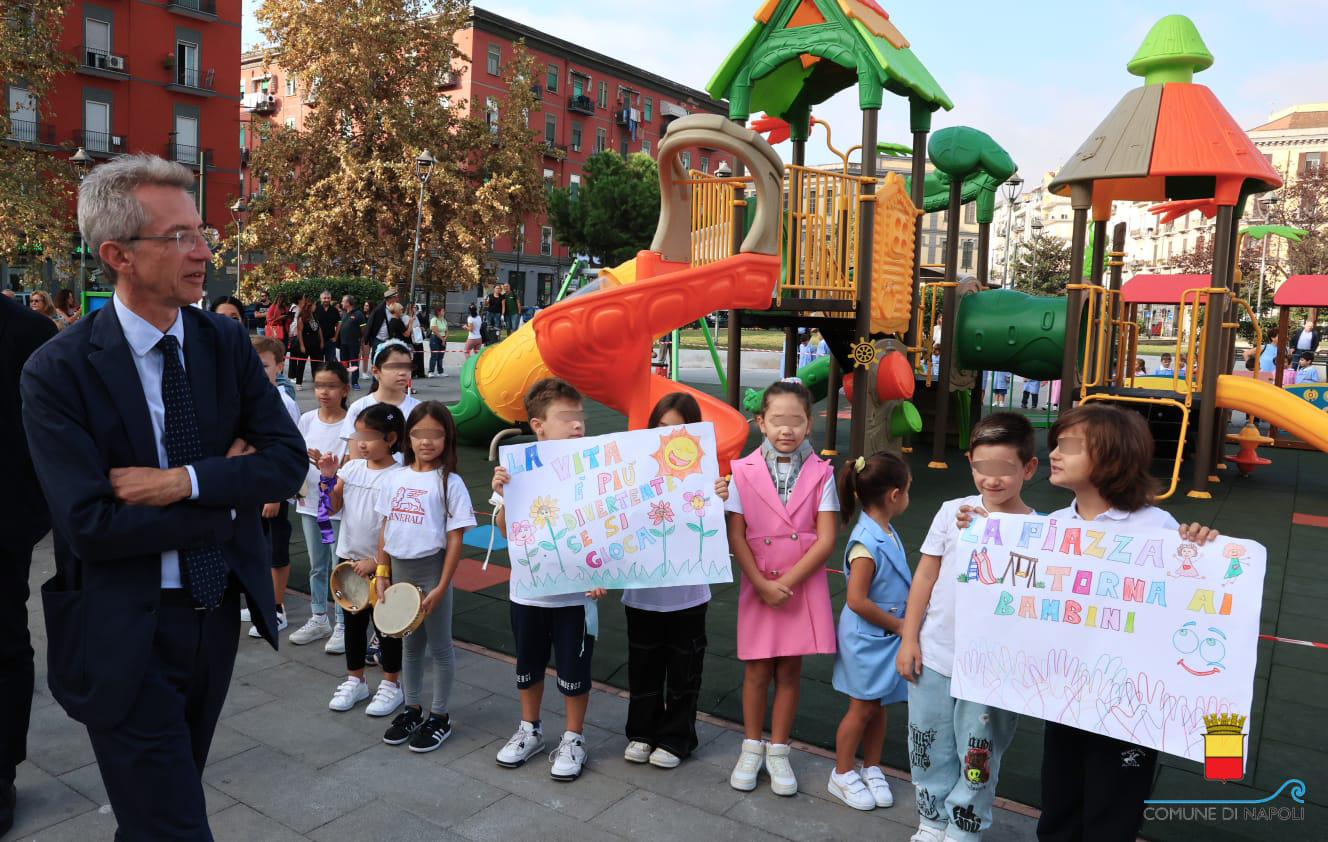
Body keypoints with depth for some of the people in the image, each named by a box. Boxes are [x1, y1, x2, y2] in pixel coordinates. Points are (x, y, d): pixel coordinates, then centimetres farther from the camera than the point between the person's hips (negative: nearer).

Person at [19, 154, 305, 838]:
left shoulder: (226, 343, -1)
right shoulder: (57, 371, -14)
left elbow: (288, 459, -7)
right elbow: (90, 524, -21)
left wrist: (184, 482, -21)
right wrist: (229, 490, -15)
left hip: (218, 616, 5)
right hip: (127, 637, -4)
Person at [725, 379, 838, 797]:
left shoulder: (820, 473, -4)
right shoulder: (743, 471, -5)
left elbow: (825, 539, -8)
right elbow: (736, 537, -5)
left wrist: (786, 582, -14)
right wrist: (763, 585, -13)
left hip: (803, 586, 0)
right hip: (757, 586, 0)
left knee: (789, 670, 10)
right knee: (757, 669, 10)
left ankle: (778, 751, 26)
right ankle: (752, 748, 28)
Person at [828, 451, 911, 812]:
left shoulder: (886, 532, 4)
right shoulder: (867, 543, -25)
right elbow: (857, 601, -27)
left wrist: (902, 621, 5)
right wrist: (897, 624, -16)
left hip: (887, 636, 8)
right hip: (866, 640, -8)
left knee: (878, 707, 18)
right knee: (861, 709, 6)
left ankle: (872, 769, 34)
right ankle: (842, 775, 24)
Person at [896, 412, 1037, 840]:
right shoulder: (953, 512, -3)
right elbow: (925, 576, 1)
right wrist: (909, 638, 0)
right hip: (933, 655, 2)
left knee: (978, 754, 10)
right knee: (929, 745, 16)